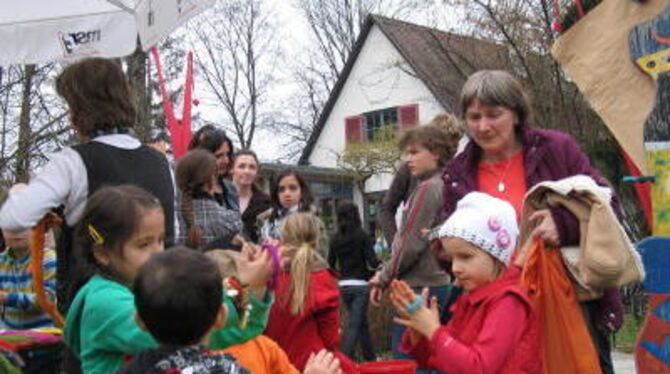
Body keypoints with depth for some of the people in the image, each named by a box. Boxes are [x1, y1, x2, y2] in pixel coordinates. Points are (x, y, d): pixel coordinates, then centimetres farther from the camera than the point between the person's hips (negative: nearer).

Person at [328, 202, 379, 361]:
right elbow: (372, 261, -16)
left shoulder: (336, 238, 2)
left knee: (362, 321, 20)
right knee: (354, 325, -4)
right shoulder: (362, 236, -10)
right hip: (360, 284, -5)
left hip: (343, 285, 5)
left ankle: (370, 357, 32)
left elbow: (330, 264, 7)